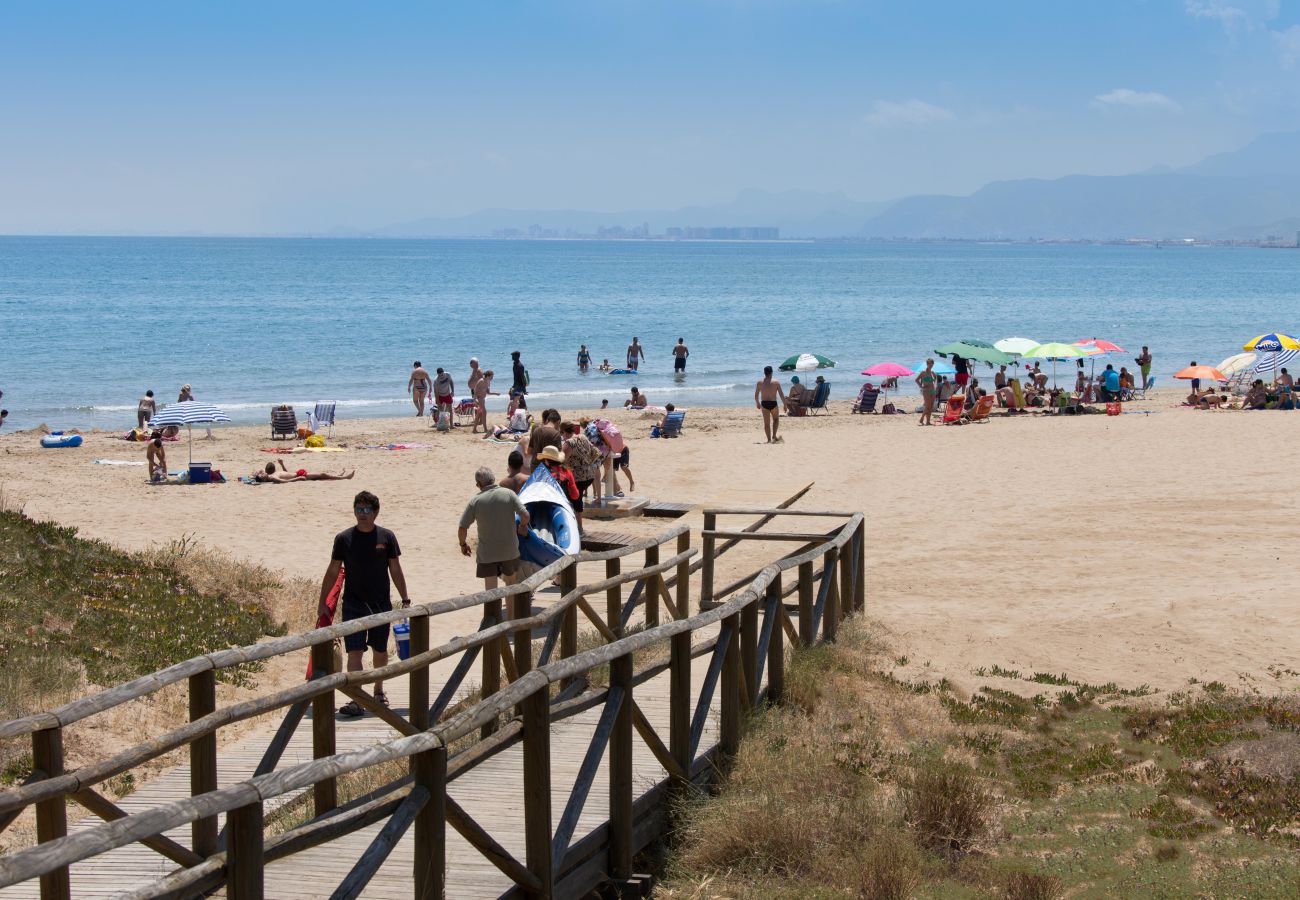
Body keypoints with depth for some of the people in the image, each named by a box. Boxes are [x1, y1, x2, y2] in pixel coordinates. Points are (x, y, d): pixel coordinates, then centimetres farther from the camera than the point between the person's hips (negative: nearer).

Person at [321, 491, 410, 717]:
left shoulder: (386, 537, -1)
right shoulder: (344, 539, -3)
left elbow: (395, 570, 5)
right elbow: (332, 573, 3)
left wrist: (405, 600, 2)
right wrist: (322, 603, 3)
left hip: (381, 603, 2)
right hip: (353, 603, -1)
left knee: (380, 651, 14)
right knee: (355, 652, -10)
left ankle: (378, 690, 36)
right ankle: (356, 700, -14)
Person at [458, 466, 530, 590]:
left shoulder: (475, 501, -9)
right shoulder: (509, 494, -7)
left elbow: (462, 528, -9)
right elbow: (525, 515, -14)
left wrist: (463, 544, 10)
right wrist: (522, 527, 9)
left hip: (487, 553, -2)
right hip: (510, 550, 2)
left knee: (491, 591, 2)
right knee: (511, 582, 23)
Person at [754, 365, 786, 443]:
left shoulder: (760, 383, -1)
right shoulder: (776, 382, -5)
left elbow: (756, 395, 4)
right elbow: (781, 395, -5)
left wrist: (757, 403, 21)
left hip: (764, 404, 1)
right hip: (773, 404, -1)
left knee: (766, 423, 9)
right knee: (776, 419, 23)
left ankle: (769, 439, 7)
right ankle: (774, 436, 10)